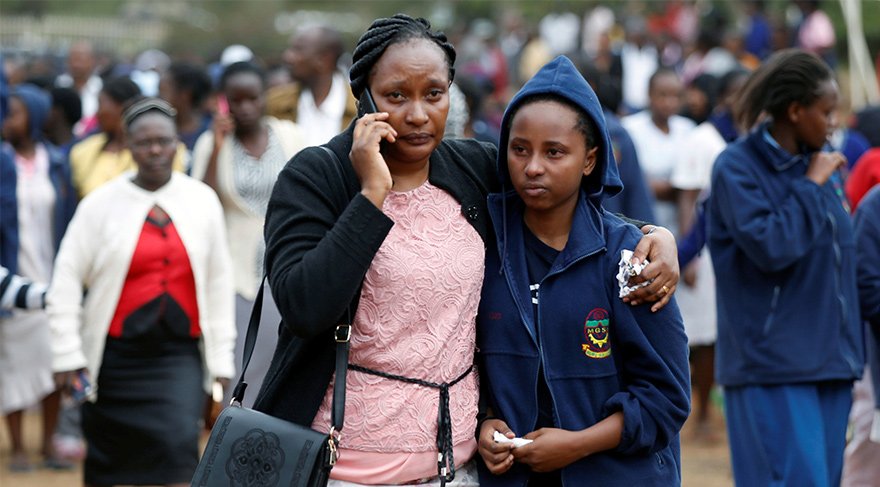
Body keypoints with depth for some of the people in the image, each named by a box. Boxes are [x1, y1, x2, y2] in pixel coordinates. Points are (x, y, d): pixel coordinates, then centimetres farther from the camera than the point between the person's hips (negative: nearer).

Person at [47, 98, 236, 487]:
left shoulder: (202, 200, 4)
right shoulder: (101, 203, -1)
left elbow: (219, 282, 8)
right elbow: (66, 281, -1)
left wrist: (221, 356, 6)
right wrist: (67, 353, -7)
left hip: (180, 354, 0)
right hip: (117, 353, 0)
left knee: (179, 443, -18)